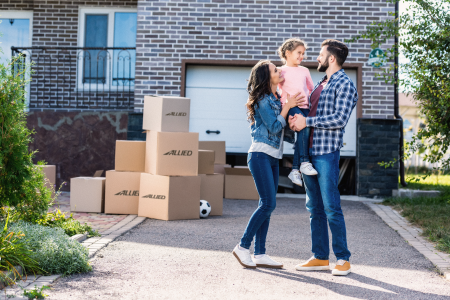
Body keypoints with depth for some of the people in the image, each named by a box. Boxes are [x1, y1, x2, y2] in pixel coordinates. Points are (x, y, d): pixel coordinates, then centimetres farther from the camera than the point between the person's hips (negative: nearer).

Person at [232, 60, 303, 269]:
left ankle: (259, 254, 7)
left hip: (272, 158, 9)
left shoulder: (276, 99, 16)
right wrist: (288, 106, -9)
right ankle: (243, 247, -4)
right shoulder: (263, 100, -11)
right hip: (260, 155, -9)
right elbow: (274, 127, -14)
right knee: (268, 204, -13)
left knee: (267, 205, 5)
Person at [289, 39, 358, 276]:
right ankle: (321, 258, 15)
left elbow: (340, 119, -18)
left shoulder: (344, 85, -7)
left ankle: (343, 259, -2)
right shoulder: (320, 84, 20)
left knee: (331, 207, -9)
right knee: (314, 207, 9)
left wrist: (307, 121, -16)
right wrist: (296, 119, 4)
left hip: (327, 152, -9)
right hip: (309, 151, 9)